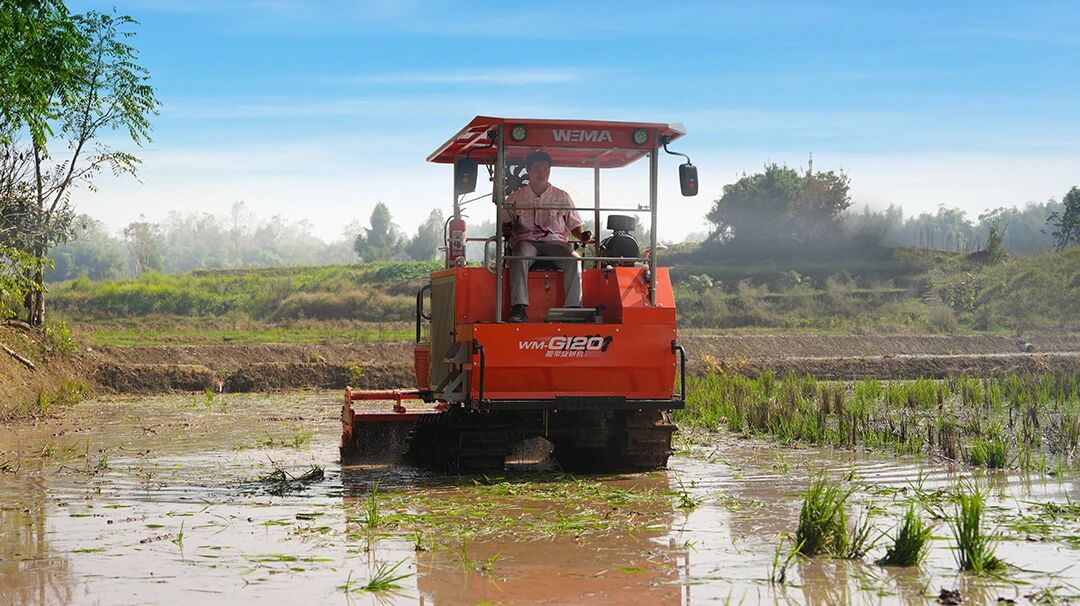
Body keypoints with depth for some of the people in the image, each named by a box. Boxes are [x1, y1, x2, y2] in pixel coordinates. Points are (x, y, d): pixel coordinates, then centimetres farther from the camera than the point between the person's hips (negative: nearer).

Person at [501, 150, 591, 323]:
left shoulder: (562, 197, 16)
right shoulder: (515, 198, 14)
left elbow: (574, 224, 17)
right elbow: (504, 228, 15)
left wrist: (582, 235, -5)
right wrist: (506, 229, -10)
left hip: (555, 241, 1)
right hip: (526, 240, -1)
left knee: (573, 258, -32)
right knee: (520, 257, -37)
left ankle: (574, 307, -35)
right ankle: (519, 309, -45)